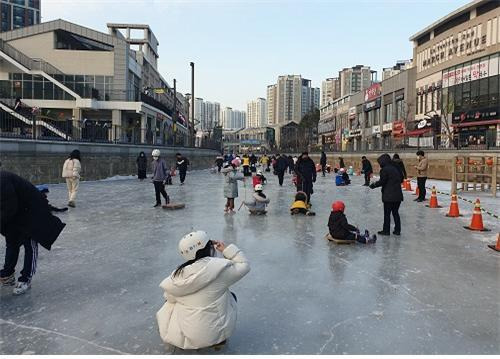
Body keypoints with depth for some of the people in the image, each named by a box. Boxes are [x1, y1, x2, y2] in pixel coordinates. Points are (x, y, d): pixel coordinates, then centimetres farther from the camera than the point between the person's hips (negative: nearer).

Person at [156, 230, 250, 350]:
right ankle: (220, 339, 16)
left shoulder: (179, 272, -9)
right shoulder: (220, 267, -19)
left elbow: (169, 297, 1)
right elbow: (244, 265, -5)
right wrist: (226, 250, -1)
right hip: (213, 334, -3)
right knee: (231, 296, 23)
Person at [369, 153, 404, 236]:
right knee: (395, 212, 15)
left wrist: (374, 185, -2)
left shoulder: (384, 169, -12)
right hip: (398, 195, 7)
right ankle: (397, 230, 18)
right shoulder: (396, 168, 9)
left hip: (388, 196, -7)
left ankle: (386, 230, 8)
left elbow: (382, 182, -15)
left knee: (387, 213, 3)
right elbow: (401, 179, 16)